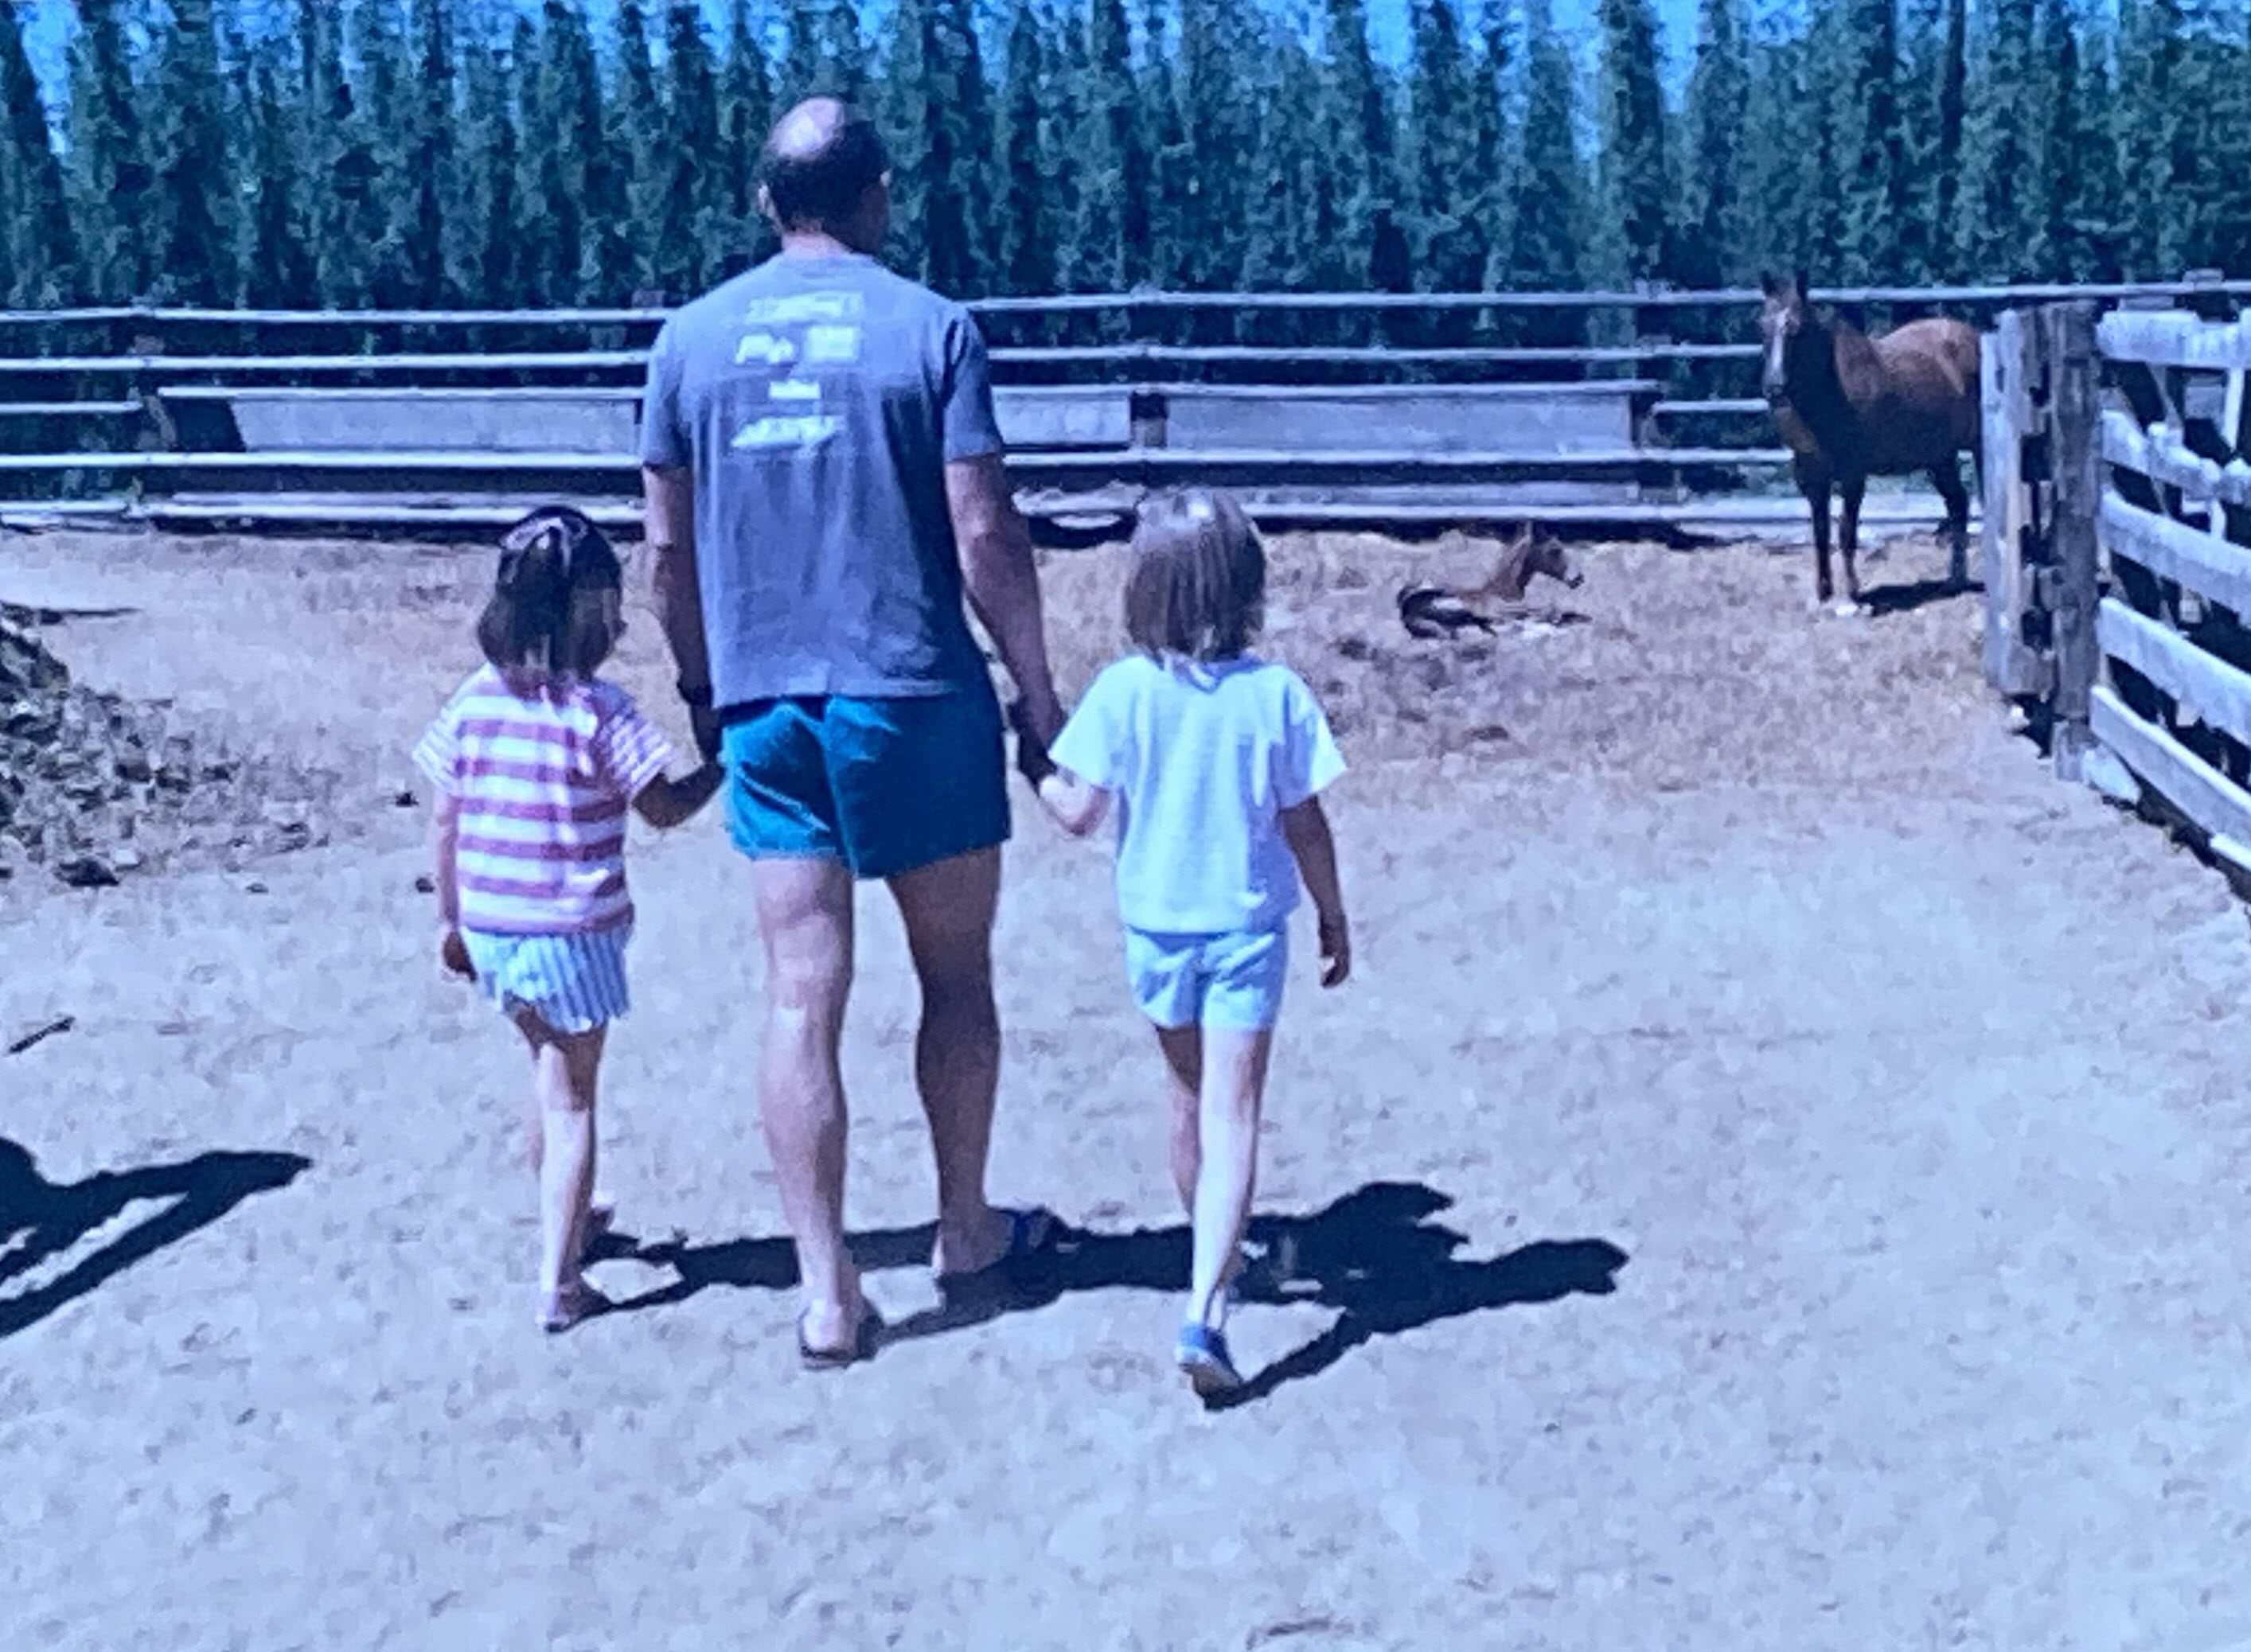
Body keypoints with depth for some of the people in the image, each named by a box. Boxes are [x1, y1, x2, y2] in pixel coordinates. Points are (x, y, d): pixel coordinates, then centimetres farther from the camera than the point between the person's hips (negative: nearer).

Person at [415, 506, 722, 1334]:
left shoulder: (470, 703, 0)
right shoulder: (597, 713, -15)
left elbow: (443, 821, 5)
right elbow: (664, 809, -8)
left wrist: (450, 917, 15)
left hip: (489, 928, 5)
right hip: (573, 932, -5)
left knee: (549, 1071, 26)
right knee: (572, 1097, 5)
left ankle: (571, 1219, 44)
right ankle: (558, 1282, 1)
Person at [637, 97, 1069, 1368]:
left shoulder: (693, 337, 5)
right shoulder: (931, 327, -5)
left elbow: (672, 549, 8)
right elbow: (986, 538, -8)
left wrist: (704, 693, 20)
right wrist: (1040, 691, 2)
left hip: (766, 705, 3)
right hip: (917, 697, -3)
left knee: (804, 994, 3)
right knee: (957, 977, 14)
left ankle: (829, 1296, 3)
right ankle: (967, 1230, 28)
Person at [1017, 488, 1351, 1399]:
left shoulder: (1123, 690, -11)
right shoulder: (1276, 693, -11)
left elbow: (1080, 812, -10)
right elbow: (1304, 824, -5)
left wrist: (1034, 764, 9)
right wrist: (1334, 916, 8)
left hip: (1156, 925, 2)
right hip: (1248, 926, -2)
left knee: (1187, 1095, 22)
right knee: (1231, 1114, -2)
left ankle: (1215, 1253, 42)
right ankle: (1204, 1310, -14)